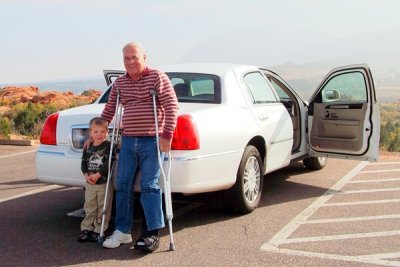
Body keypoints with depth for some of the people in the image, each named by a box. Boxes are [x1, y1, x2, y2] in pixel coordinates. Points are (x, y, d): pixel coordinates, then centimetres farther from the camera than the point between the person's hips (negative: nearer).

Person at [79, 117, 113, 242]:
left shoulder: (108, 146, -7)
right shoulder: (88, 148, 7)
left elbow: (108, 163, -16)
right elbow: (83, 162, 9)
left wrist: (98, 174, -19)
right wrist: (86, 175, -8)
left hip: (104, 183, -4)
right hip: (90, 184, 4)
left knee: (103, 208, 3)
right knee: (89, 207, 10)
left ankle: (99, 230, 11)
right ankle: (86, 229, 17)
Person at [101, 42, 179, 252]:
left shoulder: (157, 77, -4)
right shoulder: (119, 83, 13)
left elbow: (171, 105, -9)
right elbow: (109, 110, 21)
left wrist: (167, 134, -16)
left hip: (152, 141, -6)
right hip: (128, 141, 6)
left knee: (149, 186, -5)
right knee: (123, 185, 5)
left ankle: (152, 233, 3)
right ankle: (122, 231, 15)